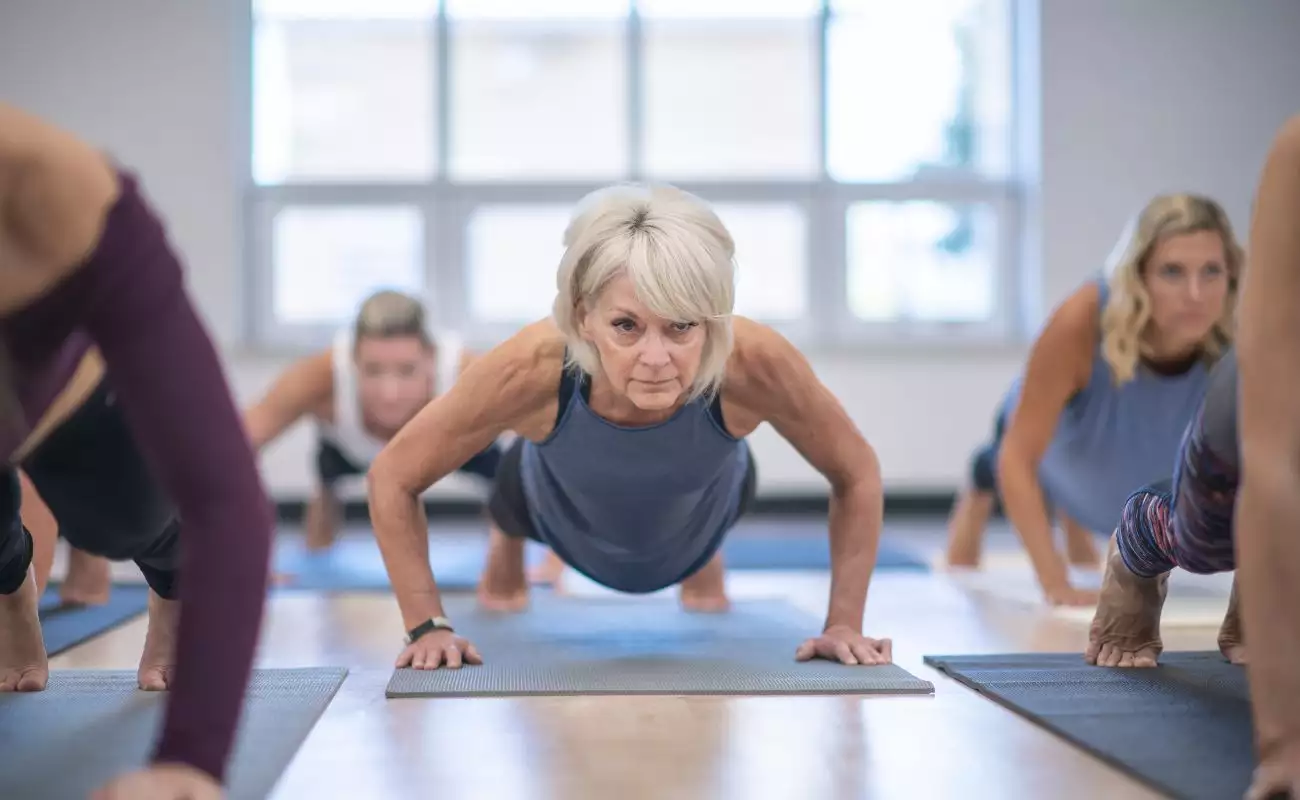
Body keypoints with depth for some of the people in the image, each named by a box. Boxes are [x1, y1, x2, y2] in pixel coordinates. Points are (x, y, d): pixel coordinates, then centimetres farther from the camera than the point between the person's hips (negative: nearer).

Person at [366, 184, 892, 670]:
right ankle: (507, 547, 70)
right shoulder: (529, 370, -45)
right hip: (565, 518, -1)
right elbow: (392, 479, -29)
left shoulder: (754, 364, -45)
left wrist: (844, 624, -25)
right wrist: (428, 626, -29)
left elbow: (857, 474, -24)